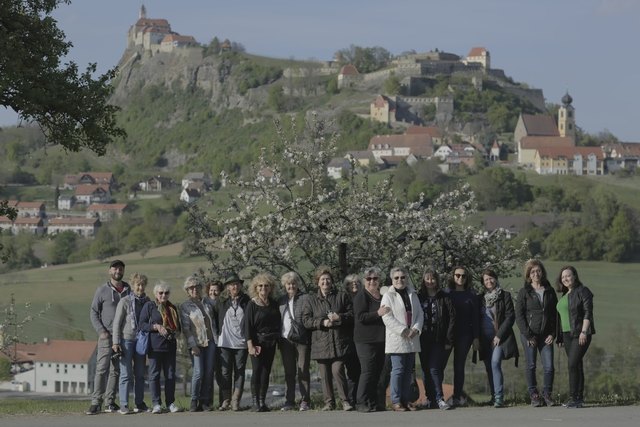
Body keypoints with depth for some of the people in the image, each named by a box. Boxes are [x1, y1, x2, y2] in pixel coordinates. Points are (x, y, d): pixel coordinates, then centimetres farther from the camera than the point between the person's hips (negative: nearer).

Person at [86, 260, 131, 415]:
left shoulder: (128, 290, 10)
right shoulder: (102, 290, 0)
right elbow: (93, 313, 1)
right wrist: (101, 331, -10)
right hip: (107, 336, -4)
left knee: (116, 370, 6)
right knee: (101, 369, -10)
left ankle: (110, 402, 10)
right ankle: (96, 402, -11)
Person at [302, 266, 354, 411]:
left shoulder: (342, 296, 10)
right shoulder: (311, 300, 12)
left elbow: (352, 314, 9)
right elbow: (305, 320, 3)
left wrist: (340, 317, -10)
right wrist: (322, 322, -11)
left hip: (339, 342, -2)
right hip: (321, 343, 2)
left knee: (338, 371, -14)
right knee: (325, 375, 3)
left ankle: (345, 400, -5)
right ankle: (329, 402, 12)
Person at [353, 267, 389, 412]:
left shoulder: (382, 296, 18)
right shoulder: (361, 296, -5)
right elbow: (360, 317, -17)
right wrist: (378, 313, -26)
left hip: (381, 339, 7)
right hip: (366, 340, -7)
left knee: (378, 371, 7)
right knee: (368, 371, -11)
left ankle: (374, 402, 12)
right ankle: (362, 403, -7)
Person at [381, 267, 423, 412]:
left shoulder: (413, 295, 15)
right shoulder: (388, 296, -2)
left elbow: (419, 314, 9)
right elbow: (387, 317, -11)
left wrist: (416, 329, -9)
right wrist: (404, 331, -17)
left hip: (412, 340, 5)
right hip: (397, 340, -5)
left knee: (408, 370, 7)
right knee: (398, 370, -8)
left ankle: (406, 400, 12)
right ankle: (396, 401, -5)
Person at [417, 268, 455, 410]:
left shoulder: (444, 297, 0)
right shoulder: (419, 297, 8)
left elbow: (452, 318, -3)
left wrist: (449, 340, -8)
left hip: (438, 340, -3)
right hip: (423, 340, 3)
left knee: (434, 368, -13)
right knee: (426, 370, 6)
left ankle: (439, 398, -10)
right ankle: (430, 398, 13)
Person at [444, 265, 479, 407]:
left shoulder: (471, 295, 7)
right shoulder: (446, 294, 6)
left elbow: (475, 317, 5)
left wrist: (476, 337, -1)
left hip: (464, 335, 0)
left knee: (459, 366, 2)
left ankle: (457, 397, 5)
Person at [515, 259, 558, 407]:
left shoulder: (549, 291, 10)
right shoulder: (524, 292, 1)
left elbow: (555, 314, 12)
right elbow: (519, 315, -3)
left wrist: (552, 334, 1)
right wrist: (528, 335, -9)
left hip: (546, 335, 2)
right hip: (529, 335, -2)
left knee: (549, 366, -5)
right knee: (531, 366, 1)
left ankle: (547, 395, 7)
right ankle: (534, 395, 9)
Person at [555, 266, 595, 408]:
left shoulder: (582, 291, -7)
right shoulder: (564, 295, 17)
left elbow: (588, 313, -14)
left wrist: (584, 331, -21)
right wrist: (560, 336, 18)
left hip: (580, 334, -8)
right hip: (567, 335, 8)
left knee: (573, 364, -17)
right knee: (576, 365, 9)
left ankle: (574, 398, -18)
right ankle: (579, 398, 12)